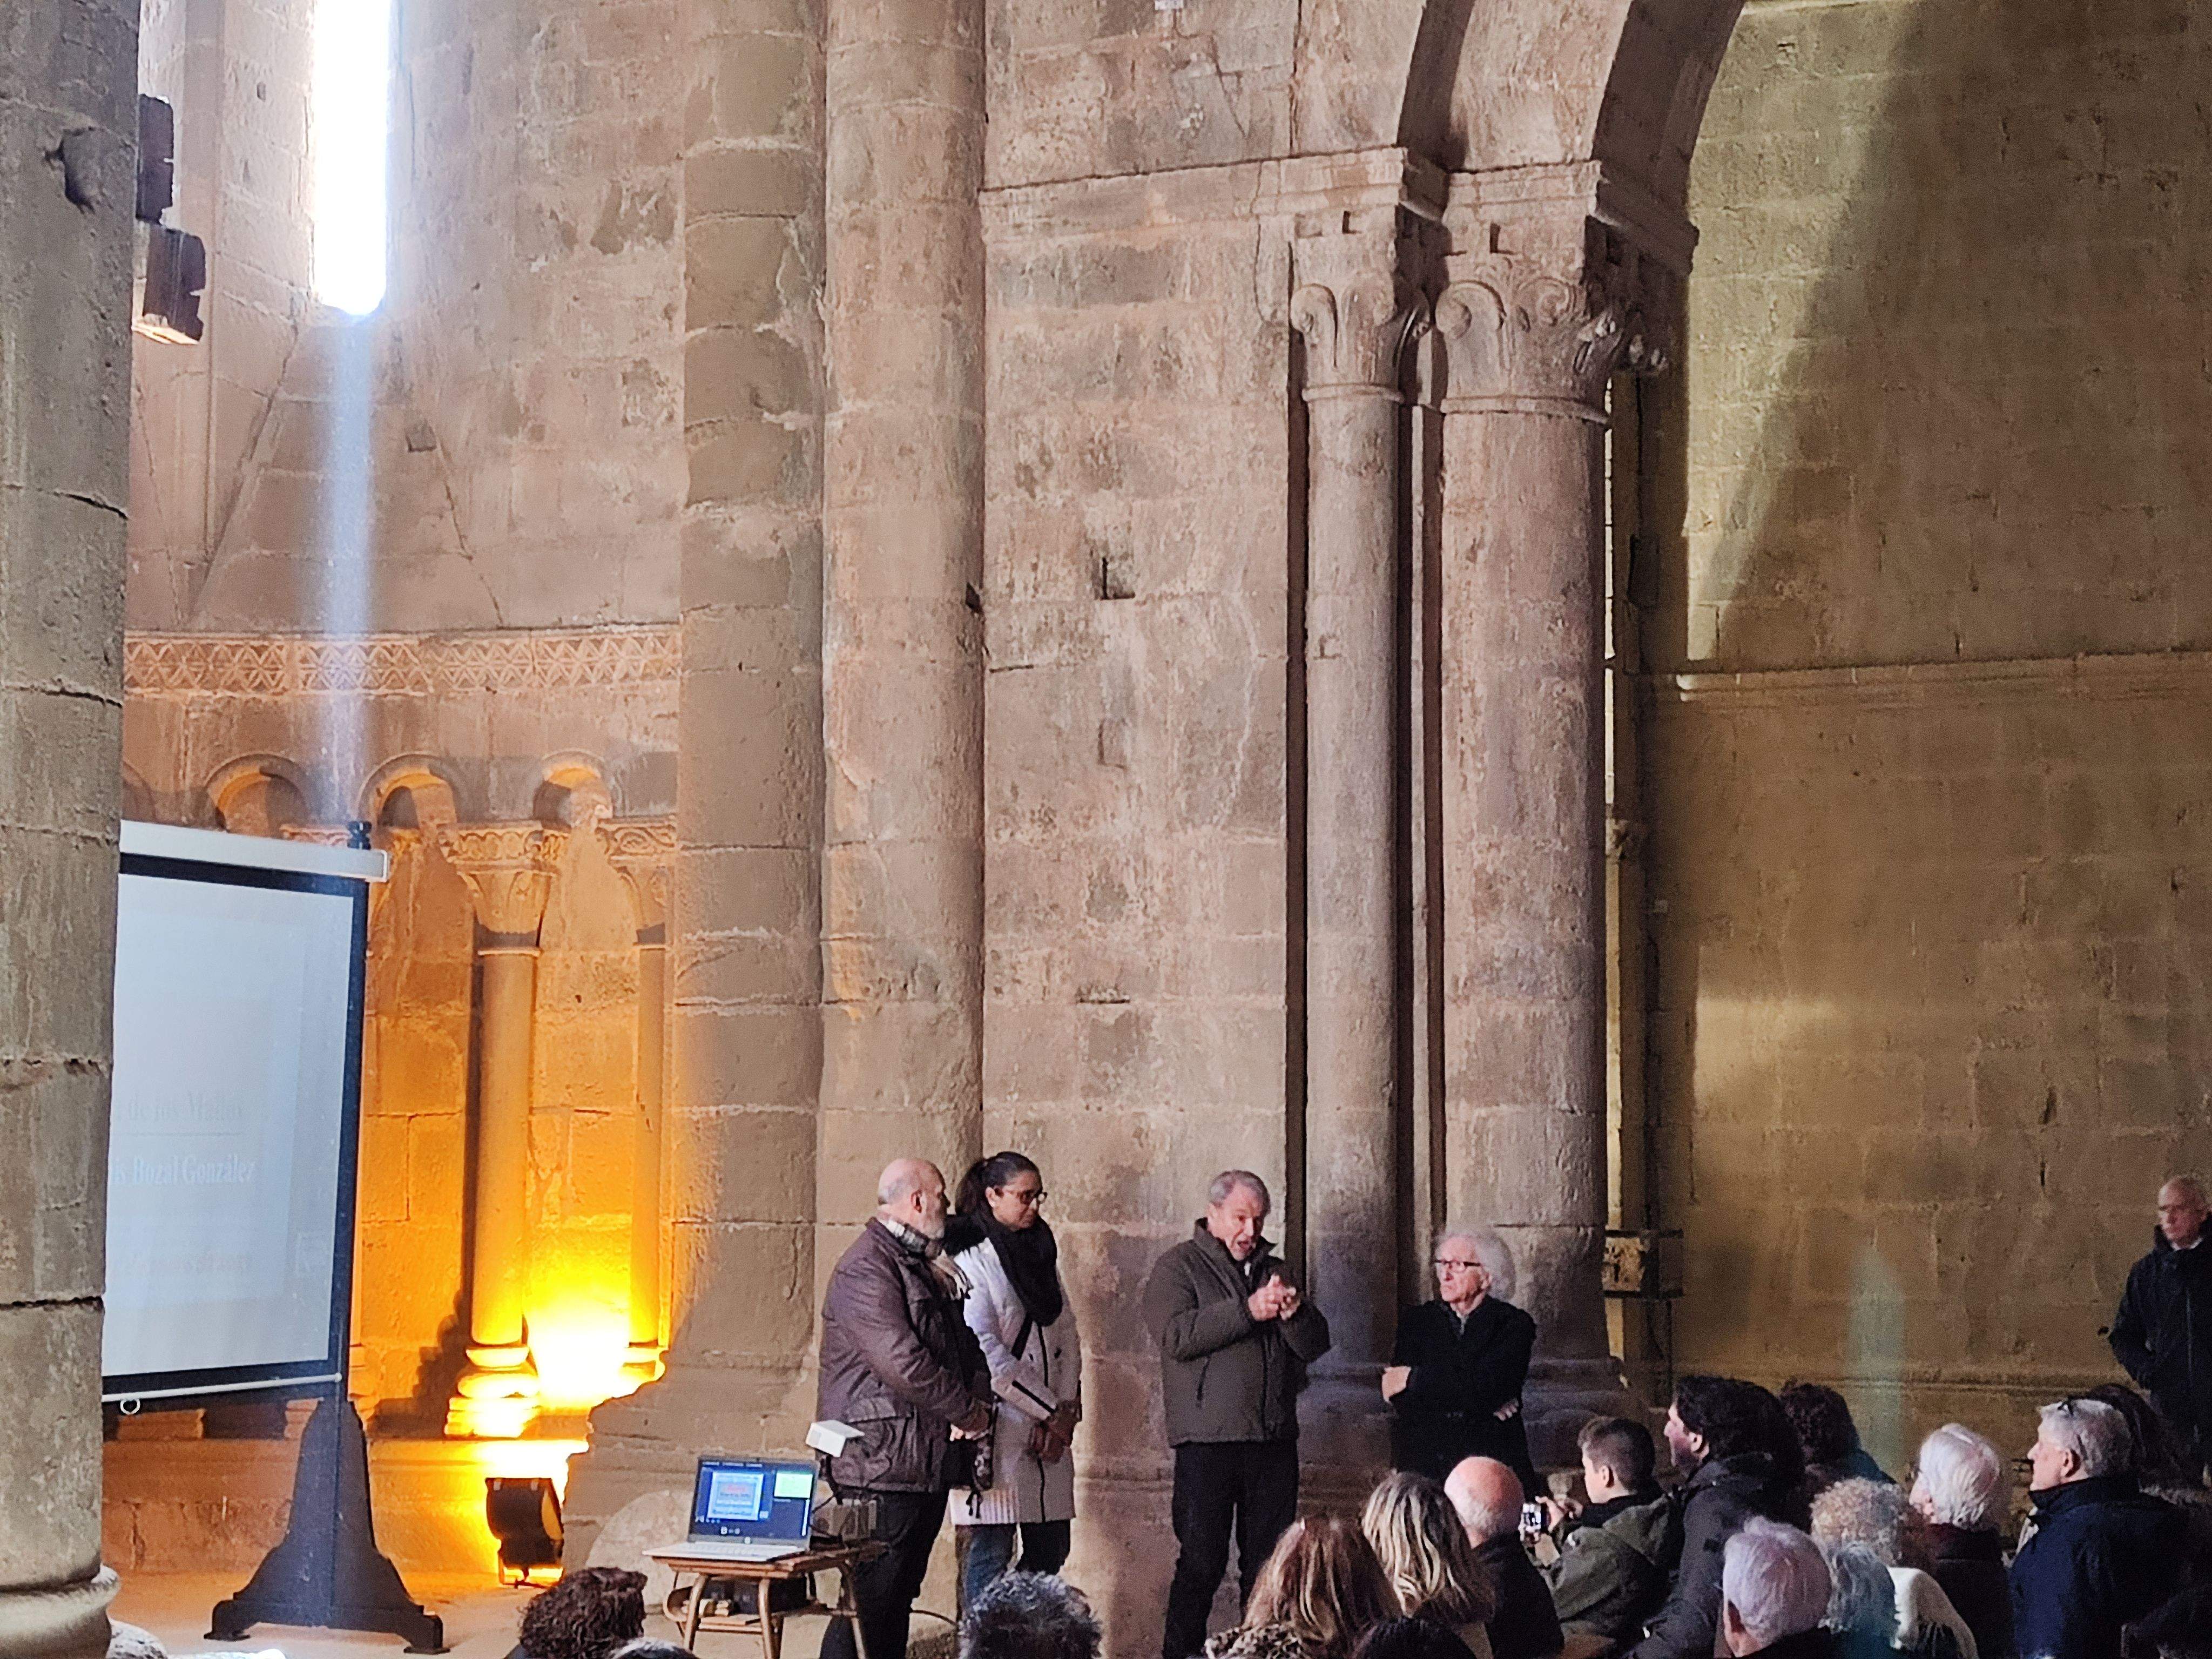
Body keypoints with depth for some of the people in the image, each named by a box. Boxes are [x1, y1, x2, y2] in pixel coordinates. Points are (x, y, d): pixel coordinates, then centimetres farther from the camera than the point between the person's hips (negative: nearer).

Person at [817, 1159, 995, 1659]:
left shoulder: (927, 1267, 19)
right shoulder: (866, 1270, -14)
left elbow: (963, 1341, 21)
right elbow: (903, 1363, -22)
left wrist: (979, 1401, 1)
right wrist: (967, 1411, -12)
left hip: (928, 1463, 10)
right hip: (882, 1463, -10)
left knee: (900, 1595, 13)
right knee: (871, 1599, -9)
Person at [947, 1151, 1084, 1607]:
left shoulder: (1040, 1256, 16)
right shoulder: (971, 1262, -8)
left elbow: (1067, 1336, 14)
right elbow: (986, 1354, -14)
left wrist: (1067, 1410, 0)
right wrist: (1050, 1409, -10)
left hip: (1048, 1432, 8)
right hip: (998, 1428, -8)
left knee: (1050, 1550, 8)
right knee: (991, 1550, -6)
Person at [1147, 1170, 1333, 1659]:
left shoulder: (1274, 1270, 19)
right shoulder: (1179, 1267, 3)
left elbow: (1316, 1346, 13)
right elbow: (1176, 1335, -14)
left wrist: (1294, 1311, -8)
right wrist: (1249, 1311, -16)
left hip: (1274, 1440, 5)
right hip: (1207, 1440, -5)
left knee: (1269, 1563, 5)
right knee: (1201, 1562, -4)